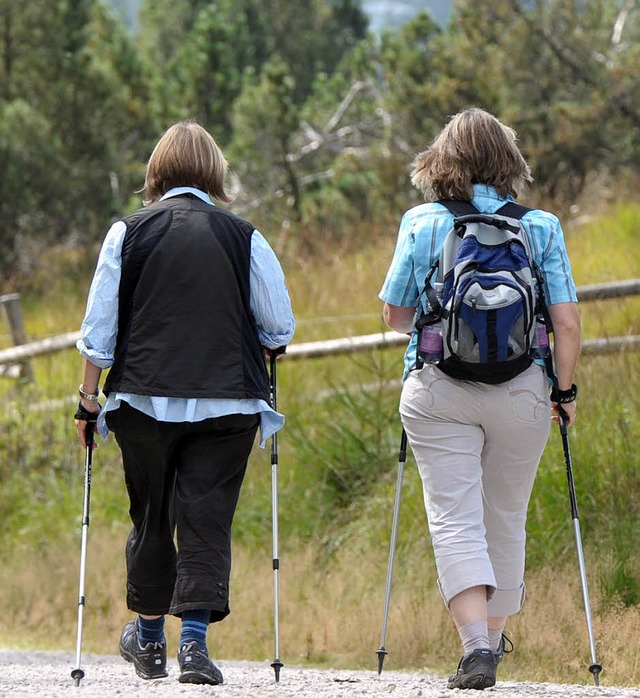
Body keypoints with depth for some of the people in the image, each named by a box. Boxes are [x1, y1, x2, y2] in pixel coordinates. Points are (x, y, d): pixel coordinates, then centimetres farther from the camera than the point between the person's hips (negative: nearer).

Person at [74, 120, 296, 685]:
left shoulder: (129, 233, 1)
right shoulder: (244, 237, 1)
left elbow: (99, 328, 1)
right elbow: (281, 328, 4)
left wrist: (89, 400, 8)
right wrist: (252, 350, 25)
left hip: (145, 399, 1)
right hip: (227, 402, -1)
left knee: (151, 518, 14)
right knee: (208, 521, -1)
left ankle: (149, 638, 28)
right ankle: (195, 639, -14)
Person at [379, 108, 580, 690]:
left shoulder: (422, 225, -1)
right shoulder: (542, 228, 0)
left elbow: (395, 315, 5)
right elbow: (567, 322, -4)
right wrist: (566, 390, 8)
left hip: (437, 391, -1)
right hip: (521, 391, 1)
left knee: (455, 519, -3)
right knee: (506, 518, 17)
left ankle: (477, 643, -19)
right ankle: (494, 638, 28)